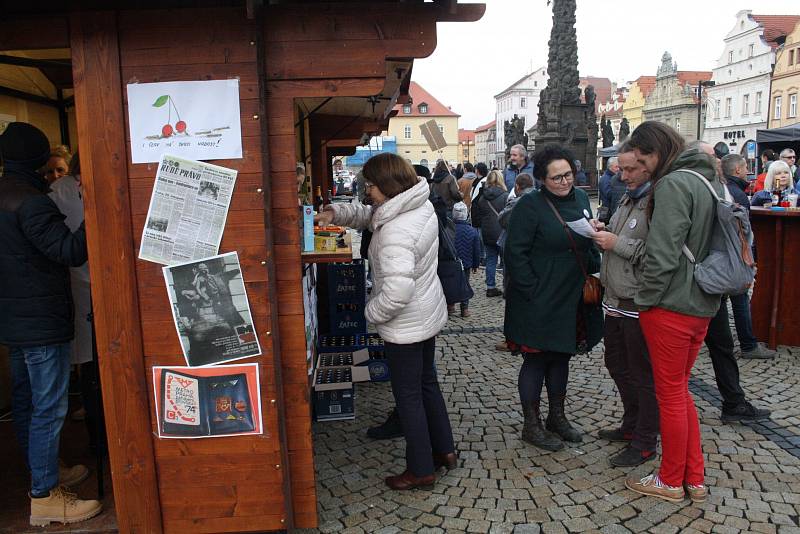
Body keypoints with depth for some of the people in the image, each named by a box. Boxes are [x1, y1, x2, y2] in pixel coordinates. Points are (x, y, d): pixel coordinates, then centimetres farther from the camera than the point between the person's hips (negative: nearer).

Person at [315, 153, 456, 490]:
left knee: (408, 395, 7)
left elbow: (396, 293, -36)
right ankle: (444, 450, 39)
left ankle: (421, 470, 24)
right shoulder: (421, 205, -1)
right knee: (427, 383, 24)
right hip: (429, 314, 9)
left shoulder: (394, 233, -31)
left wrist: (371, 312, -16)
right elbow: (370, 214, 14)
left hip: (405, 325, -9)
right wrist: (336, 213, 0)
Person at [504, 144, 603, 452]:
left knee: (561, 356, 18)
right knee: (537, 359, 4)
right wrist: (532, 291, -20)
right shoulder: (529, 205, -14)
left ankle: (557, 417, 35)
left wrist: (596, 274, 8)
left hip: (573, 299, 7)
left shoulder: (580, 198, 7)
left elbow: (590, 244, 19)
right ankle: (531, 425, 20)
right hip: (540, 301, -7)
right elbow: (515, 253, -17)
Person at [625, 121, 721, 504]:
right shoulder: (710, 181, 12)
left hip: (671, 308, -9)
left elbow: (662, 254, -23)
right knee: (681, 391, 19)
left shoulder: (672, 185, -17)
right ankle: (694, 479, 28)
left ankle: (671, 482, 21)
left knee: (670, 395, 5)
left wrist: (644, 299, -11)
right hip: (703, 307, 9)